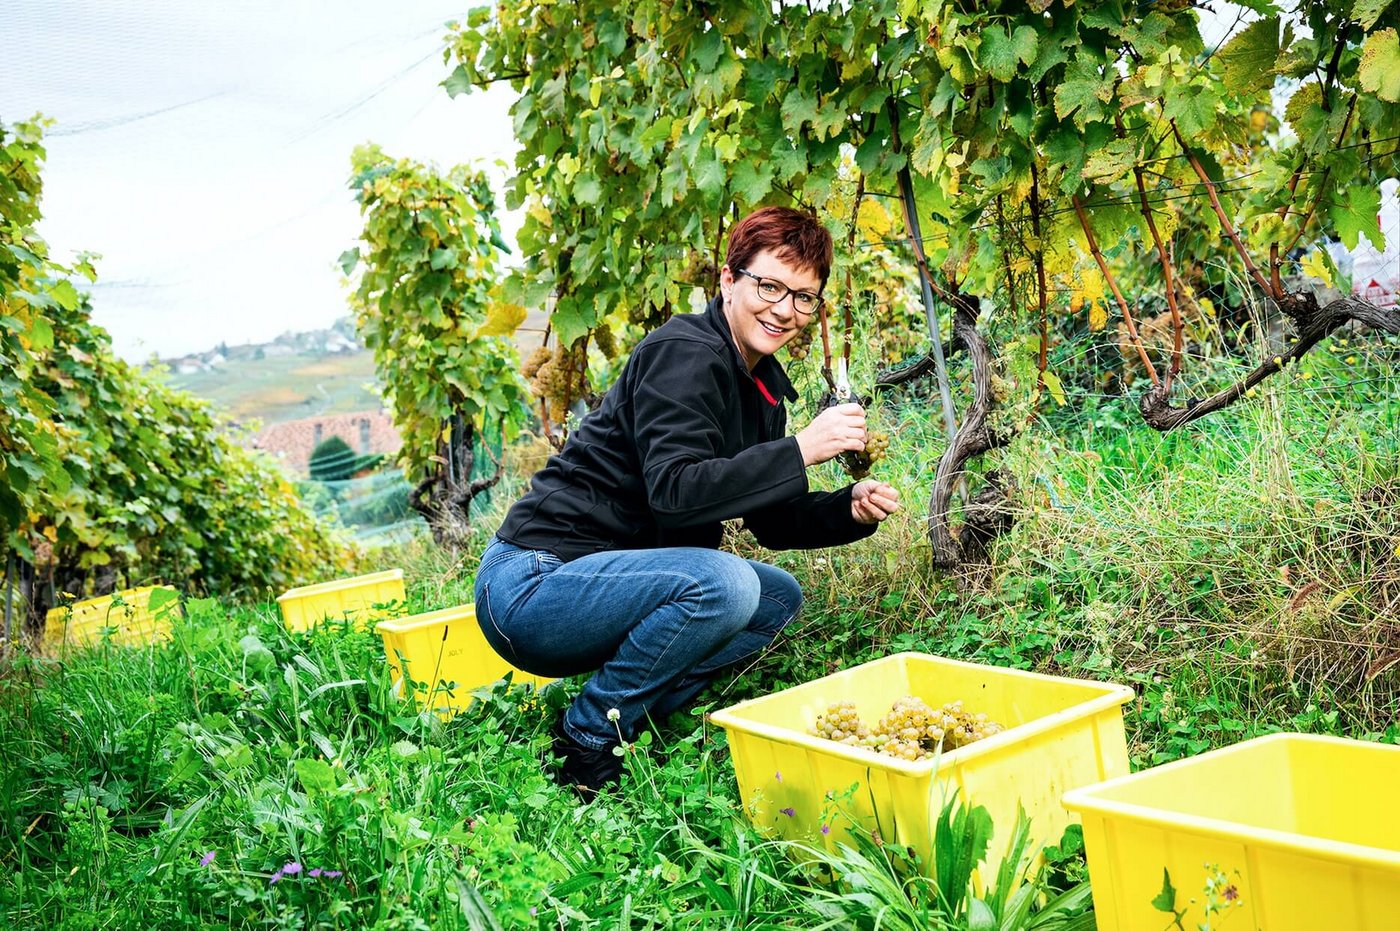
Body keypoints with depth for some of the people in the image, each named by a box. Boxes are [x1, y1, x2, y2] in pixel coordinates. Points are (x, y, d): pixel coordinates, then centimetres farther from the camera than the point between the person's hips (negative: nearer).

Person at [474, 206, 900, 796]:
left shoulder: (760, 385, 13)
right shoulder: (684, 353, -15)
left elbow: (771, 520, 15)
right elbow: (674, 492, -27)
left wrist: (851, 509, -2)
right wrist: (801, 450, -28)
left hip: (601, 581, 9)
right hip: (531, 586, -9)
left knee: (779, 598, 12)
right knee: (724, 583, -29)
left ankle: (625, 714, 4)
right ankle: (587, 742, -11)